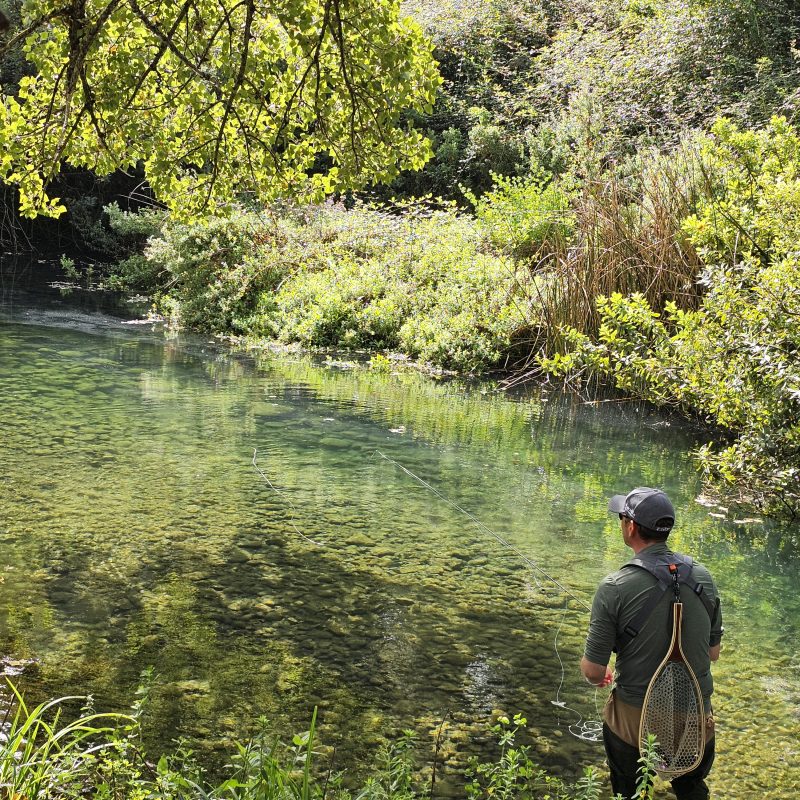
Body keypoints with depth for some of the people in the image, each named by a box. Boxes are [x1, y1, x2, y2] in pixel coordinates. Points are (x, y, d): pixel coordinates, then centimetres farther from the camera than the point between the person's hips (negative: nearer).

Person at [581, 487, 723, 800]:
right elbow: (713, 653, 3)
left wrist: (600, 676, 7)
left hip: (635, 718, -3)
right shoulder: (702, 577, -9)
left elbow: (593, 671, -17)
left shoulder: (614, 588, -22)